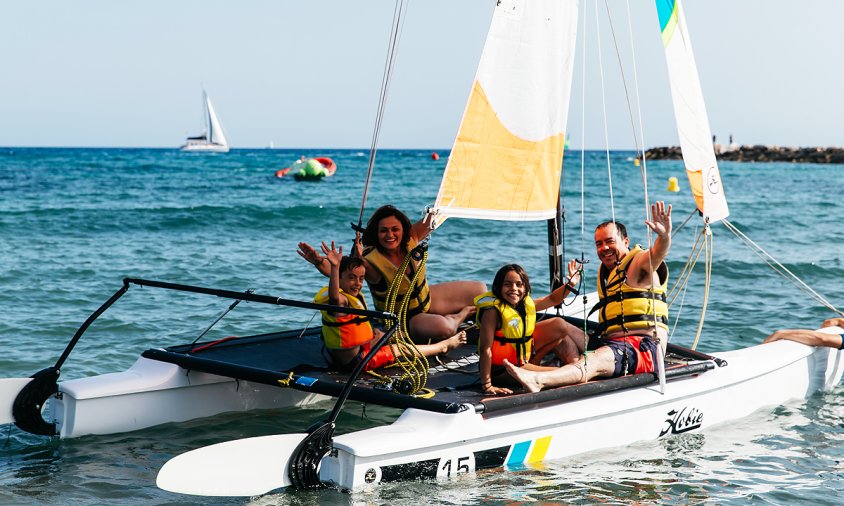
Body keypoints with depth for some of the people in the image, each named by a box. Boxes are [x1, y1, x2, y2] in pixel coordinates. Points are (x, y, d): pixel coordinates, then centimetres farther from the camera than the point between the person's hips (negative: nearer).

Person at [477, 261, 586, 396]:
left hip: (523, 357, 9)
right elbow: (485, 349, -31)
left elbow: (552, 299, 14)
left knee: (560, 325, 7)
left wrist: (570, 284, -2)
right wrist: (487, 386, -33)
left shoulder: (525, 303, -5)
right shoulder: (493, 311, -29)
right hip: (501, 369, -9)